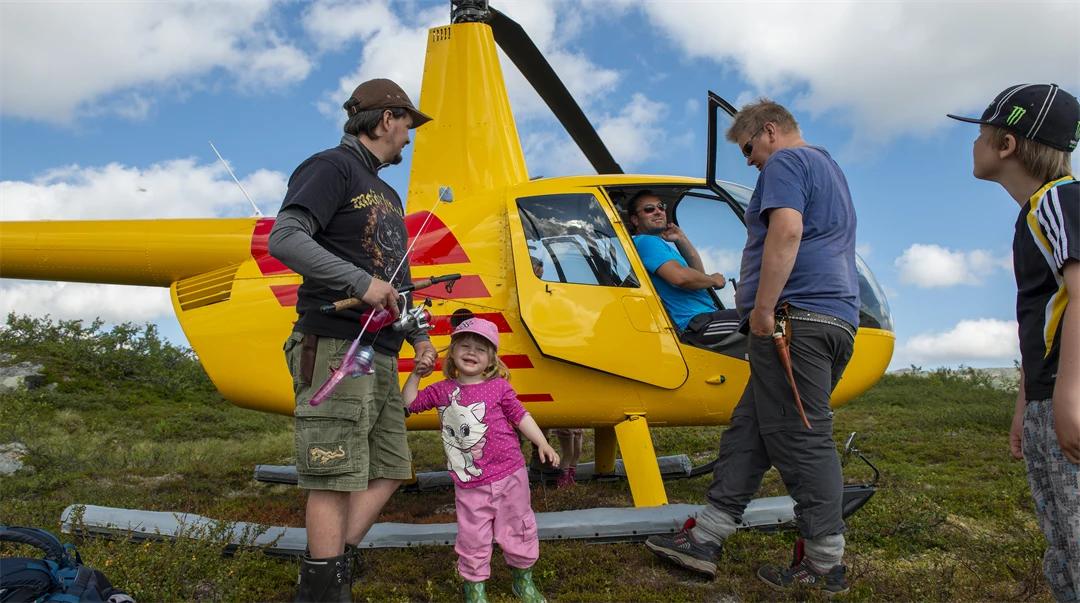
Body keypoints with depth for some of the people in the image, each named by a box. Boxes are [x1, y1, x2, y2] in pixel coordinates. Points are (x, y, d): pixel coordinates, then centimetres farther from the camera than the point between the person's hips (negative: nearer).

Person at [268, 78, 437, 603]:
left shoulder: (386, 195, 25)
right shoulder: (331, 167, -2)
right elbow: (284, 238, -17)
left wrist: (417, 334, 19)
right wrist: (359, 282, -21)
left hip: (379, 357, 9)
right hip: (335, 347, -9)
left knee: (389, 470, 9)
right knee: (336, 480, -8)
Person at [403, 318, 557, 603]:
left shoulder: (498, 387, -2)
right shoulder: (442, 390, 3)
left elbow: (520, 416, 1)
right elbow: (409, 403, 11)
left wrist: (542, 443, -8)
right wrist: (416, 374, 1)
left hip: (509, 475, 0)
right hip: (469, 483, 1)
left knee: (518, 529, 13)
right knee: (472, 537, 4)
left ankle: (523, 580, 36)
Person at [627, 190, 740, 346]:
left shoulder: (660, 244, 23)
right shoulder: (646, 241, -11)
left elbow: (698, 274, 23)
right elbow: (680, 276, -26)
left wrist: (682, 240, 14)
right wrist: (713, 280, -8)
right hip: (694, 323, -11)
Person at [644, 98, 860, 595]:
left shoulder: (786, 162, -3)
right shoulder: (830, 170, 30)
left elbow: (787, 229, -21)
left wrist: (763, 308, -21)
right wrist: (753, 293, 30)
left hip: (794, 314, -10)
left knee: (801, 440, -6)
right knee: (748, 429, 8)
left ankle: (825, 565, 2)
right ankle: (705, 539, 11)